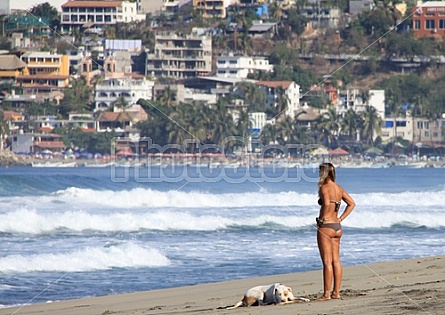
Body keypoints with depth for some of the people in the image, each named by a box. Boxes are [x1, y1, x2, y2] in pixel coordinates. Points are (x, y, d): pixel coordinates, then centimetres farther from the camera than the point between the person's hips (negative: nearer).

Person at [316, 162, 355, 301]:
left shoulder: (324, 187, -13)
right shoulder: (339, 188, 10)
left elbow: (326, 203, -29)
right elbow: (352, 203, 14)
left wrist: (323, 218, -16)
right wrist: (341, 218, 11)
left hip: (325, 227, -8)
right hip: (337, 227, 8)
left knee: (327, 262, -5)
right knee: (336, 261, 11)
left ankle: (326, 294, -2)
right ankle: (336, 292, 14)